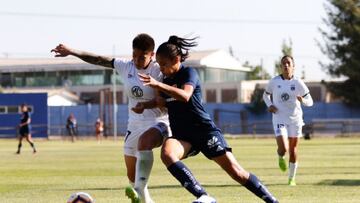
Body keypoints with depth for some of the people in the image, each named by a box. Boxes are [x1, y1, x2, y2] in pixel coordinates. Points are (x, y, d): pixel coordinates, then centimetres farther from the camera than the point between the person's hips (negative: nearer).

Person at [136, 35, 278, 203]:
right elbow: (164, 102, 31)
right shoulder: (167, 80, 14)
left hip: (205, 131, -5)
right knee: (166, 152, -31)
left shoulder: (188, 73, -6)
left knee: (236, 172, -11)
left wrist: (158, 85, -36)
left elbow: (185, 96, -27)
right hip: (182, 135, 5)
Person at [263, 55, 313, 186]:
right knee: (283, 149, -16)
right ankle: (281, 158, 22)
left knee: (293, 150, 6)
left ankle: (292, 178, 23)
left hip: (295, 119, 1)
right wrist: (269, 105, -6)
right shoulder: (274, 82, -4)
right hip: (279, 119, -1)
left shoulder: (298, 83, -5)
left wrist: (303, 100, -24)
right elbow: (266, 95, 14)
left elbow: (310, 102, -1)